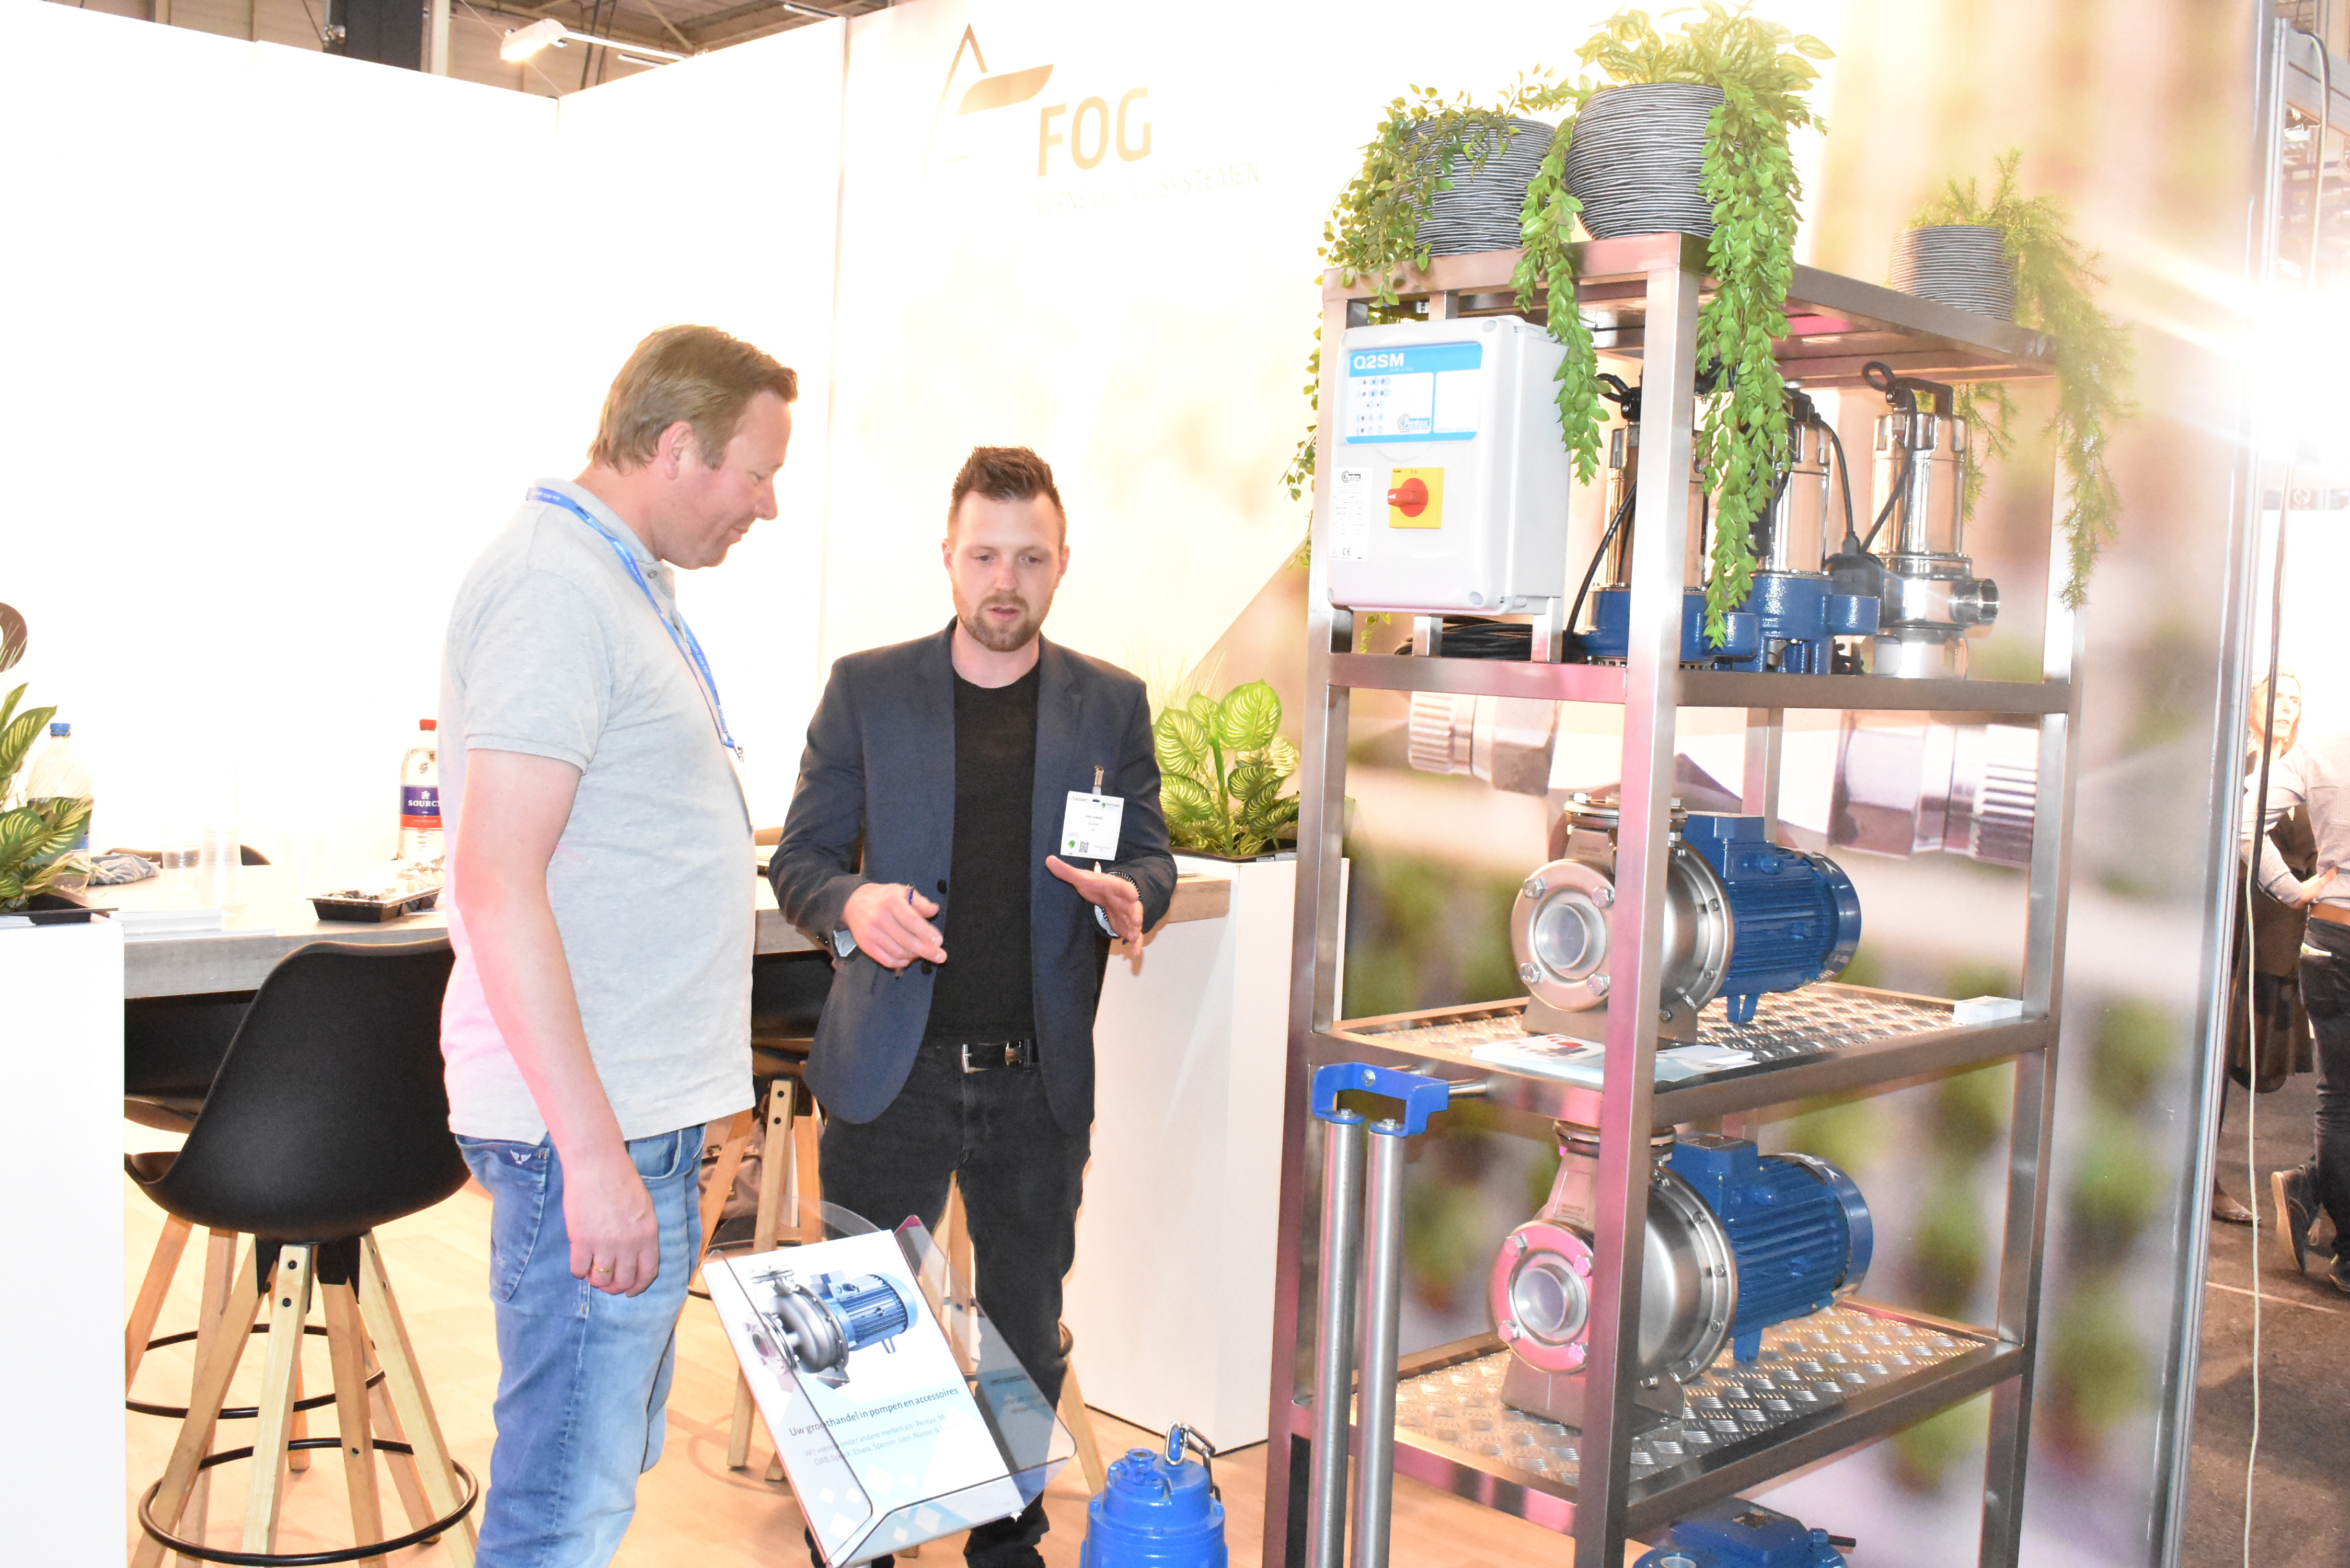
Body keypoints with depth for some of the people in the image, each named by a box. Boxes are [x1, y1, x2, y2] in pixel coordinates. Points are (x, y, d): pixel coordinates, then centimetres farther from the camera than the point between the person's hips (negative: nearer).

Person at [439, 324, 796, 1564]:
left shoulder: (621, 583, 17)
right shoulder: (554, 585, -15)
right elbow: (499, 885, -23)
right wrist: (592, 1152, -24)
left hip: (639, 1105, 10)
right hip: (590, 1127, -10)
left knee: (609, 1462, 20)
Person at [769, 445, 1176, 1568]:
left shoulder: (1111, 704, 5)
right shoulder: (865, 688, 2)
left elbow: (1150, 857, 9)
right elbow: (799, 859, 3)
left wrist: (1127, 896, -14)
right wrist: (851, 905, -19)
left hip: (1040, 1078, 1)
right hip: (891, 1068, -1)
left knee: (1026, 1330, 13)